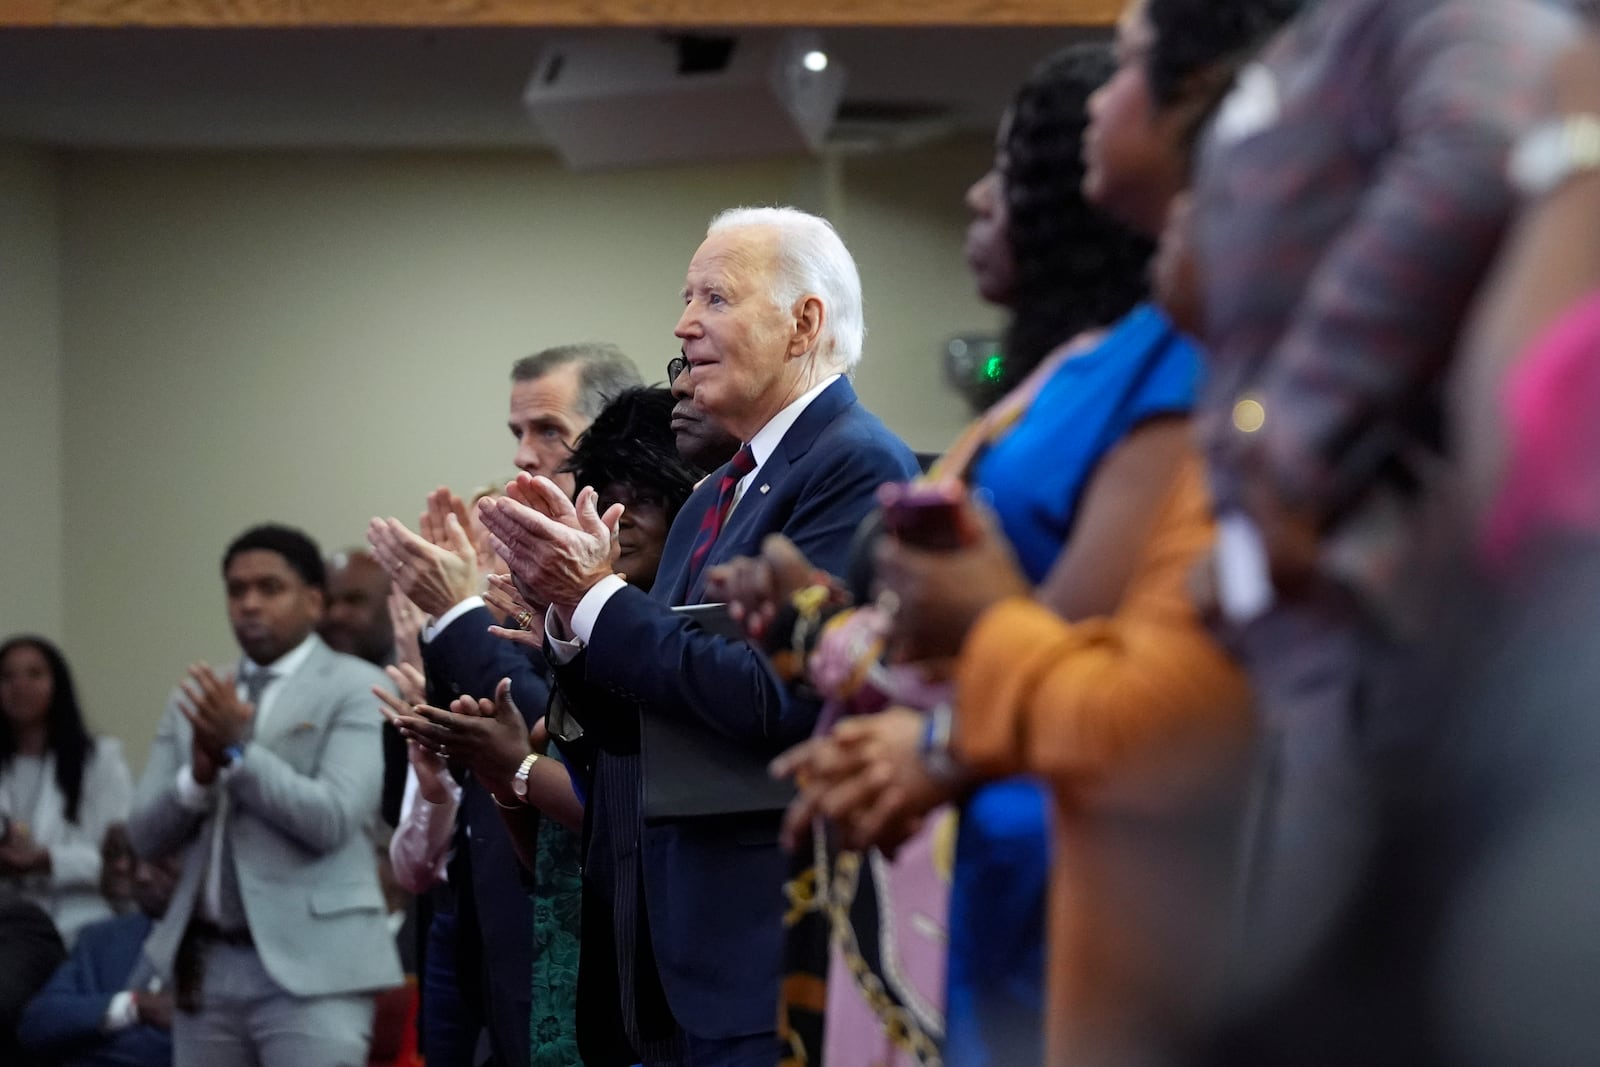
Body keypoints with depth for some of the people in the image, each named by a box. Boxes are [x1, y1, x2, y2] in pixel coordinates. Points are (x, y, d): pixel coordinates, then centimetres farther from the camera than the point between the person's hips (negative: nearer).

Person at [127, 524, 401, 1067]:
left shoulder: (357, 690, -2)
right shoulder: (195, 700, 15)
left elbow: (332, 819, -14)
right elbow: (145, 835, 10)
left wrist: (236, 750, -19)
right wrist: (200, 772, -9)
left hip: (308, 965, -6)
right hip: (205, 963, 6)